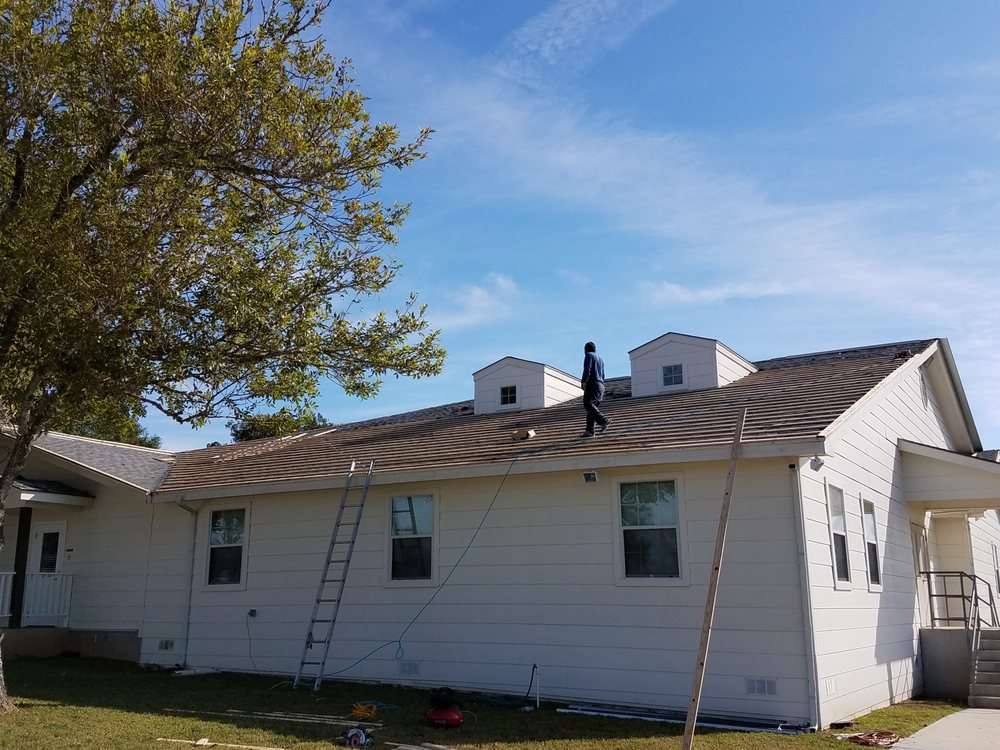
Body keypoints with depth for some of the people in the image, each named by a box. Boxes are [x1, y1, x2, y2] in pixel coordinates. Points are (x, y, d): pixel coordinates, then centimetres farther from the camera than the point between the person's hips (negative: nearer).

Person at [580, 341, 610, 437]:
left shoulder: (589, 355, 3)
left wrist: (583, 382, -14)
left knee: (588, 404, -20)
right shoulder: (600, 359, 28)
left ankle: (603, 420, -33)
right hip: (601, 386, 9)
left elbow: (587, 369, -12)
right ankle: (589, 431, -5)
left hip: (592, 384, -9)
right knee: (593, 407, 3)